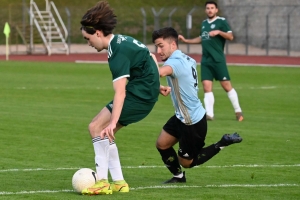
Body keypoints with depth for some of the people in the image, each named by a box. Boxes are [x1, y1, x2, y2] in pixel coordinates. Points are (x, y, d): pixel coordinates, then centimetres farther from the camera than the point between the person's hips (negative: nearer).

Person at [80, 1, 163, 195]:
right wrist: (155, 84, 32)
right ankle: (119, 182, 12)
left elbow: (120, 92, -30)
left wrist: (113, 122, -37)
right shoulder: (122, 40, 9)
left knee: (97, 128, -13)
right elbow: (151, 57, 23)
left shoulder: (118, 51, -21)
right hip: (145, 92, 10)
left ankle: (102, 182, -14)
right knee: (104, 133, 11)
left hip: (139, 95, -10)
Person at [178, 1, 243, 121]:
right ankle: (209, 114, -4)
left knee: (226, 86, -5)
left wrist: (218, 32, -25)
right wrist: (186, 40, 25)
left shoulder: (221, 21, -4)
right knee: (207, 87, -3)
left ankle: (238, 111, 6)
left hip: (218, 60, -6)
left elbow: (230, 36, -12)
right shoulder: (204, 23, 16)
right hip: (205, 60, 6)